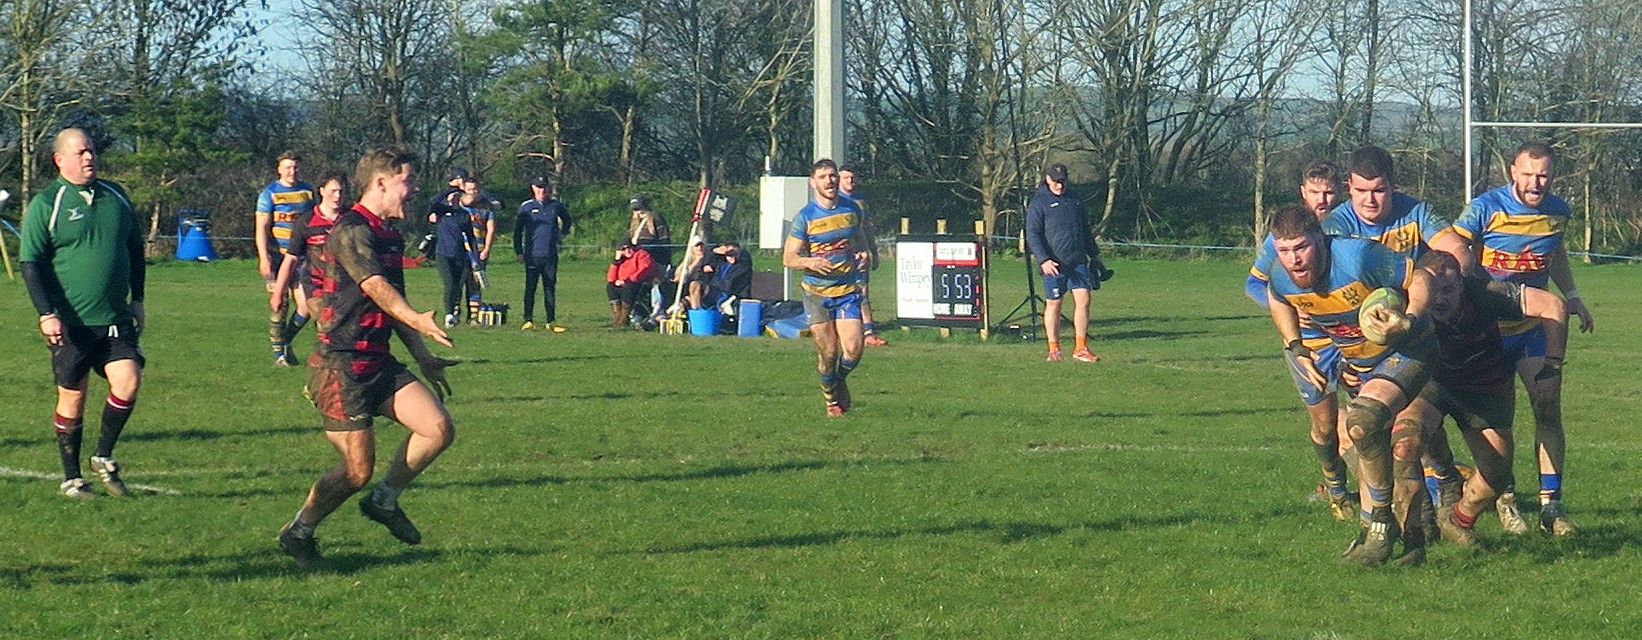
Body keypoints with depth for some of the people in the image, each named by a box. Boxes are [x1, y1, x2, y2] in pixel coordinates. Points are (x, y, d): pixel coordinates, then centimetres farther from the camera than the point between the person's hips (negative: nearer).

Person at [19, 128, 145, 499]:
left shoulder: (116, 197, 11)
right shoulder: (45, 204, -5)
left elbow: (135, 250, 21)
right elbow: (31, 263, -7)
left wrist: (137, 299, 17)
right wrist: (46, 313, -15)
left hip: (115, 318, 4)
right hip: (69, 324, -4)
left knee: (128, 382, -10)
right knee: (72, 399, 1)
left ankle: (104, 457, 10)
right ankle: (72, 479, 13)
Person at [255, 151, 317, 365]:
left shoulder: (308, 191, 11)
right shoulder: (270, 193, -2)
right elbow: (261, 227, -7)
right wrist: (264, 258, -16)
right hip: (277, 256, -4)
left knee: (306, 303, -7)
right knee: (280, 304, -3)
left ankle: (285, 341, 15)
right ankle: (278, 352, 9)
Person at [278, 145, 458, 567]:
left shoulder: (391, 237, 15)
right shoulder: (350, 232, -15)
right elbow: (377, 288, -32)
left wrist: (423, 358, 28)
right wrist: (417, 320, -48)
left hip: (379, 364, 9)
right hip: (341, 366, -9)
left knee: (439, 429, -7)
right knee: (358, 470, -7)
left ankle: (384, 500, 13)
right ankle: (298, 533, 16)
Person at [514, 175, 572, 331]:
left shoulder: (555, 205, 8)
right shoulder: (526, 207, 2)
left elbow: (566, 219, 29)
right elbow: (518, 230, 5)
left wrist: (563, 233, 16)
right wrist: (518, 252, 0)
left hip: (551, 255, 2)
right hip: (532, 255, -2)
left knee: (550, 288, 4)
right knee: (530, 288, -2)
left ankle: (550, 321, 7)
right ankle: (528, 320, 2)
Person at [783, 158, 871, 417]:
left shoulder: (851, 209, 6)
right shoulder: (805, 217, -6)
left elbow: (861, 240, 22)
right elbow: (788, 258, -6)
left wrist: (863, 255, -1)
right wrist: (810, 262, -27)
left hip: (848, 290, 2)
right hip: (817, 293, -2)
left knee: (854, 349, -10)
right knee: (828, 352, -2)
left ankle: (840, 379, 23)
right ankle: (831, 399, 21)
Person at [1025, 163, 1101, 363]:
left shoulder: (1075, 200, 16)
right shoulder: (1038, 203, -2)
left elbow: (1085, 231, 26)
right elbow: (1033, 235, -9)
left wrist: (1094, 255, 24)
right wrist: (1044, 260, -20)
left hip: (1077, 261, 5)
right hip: (1053, 264, -5)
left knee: (1083, 300, -4)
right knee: (1054, 304, 2)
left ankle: (1080, 348, -1)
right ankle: (1054, 349, 11)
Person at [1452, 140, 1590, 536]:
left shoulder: (1558, 211, 2)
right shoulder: (1486, 208, -14)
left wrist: (1570, 295, 13)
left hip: (1534, 326, 4)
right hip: (1488, 329, -4)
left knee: (1548, 409, -4)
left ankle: (1551, 504, -1)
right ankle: (1505, 501, 13)